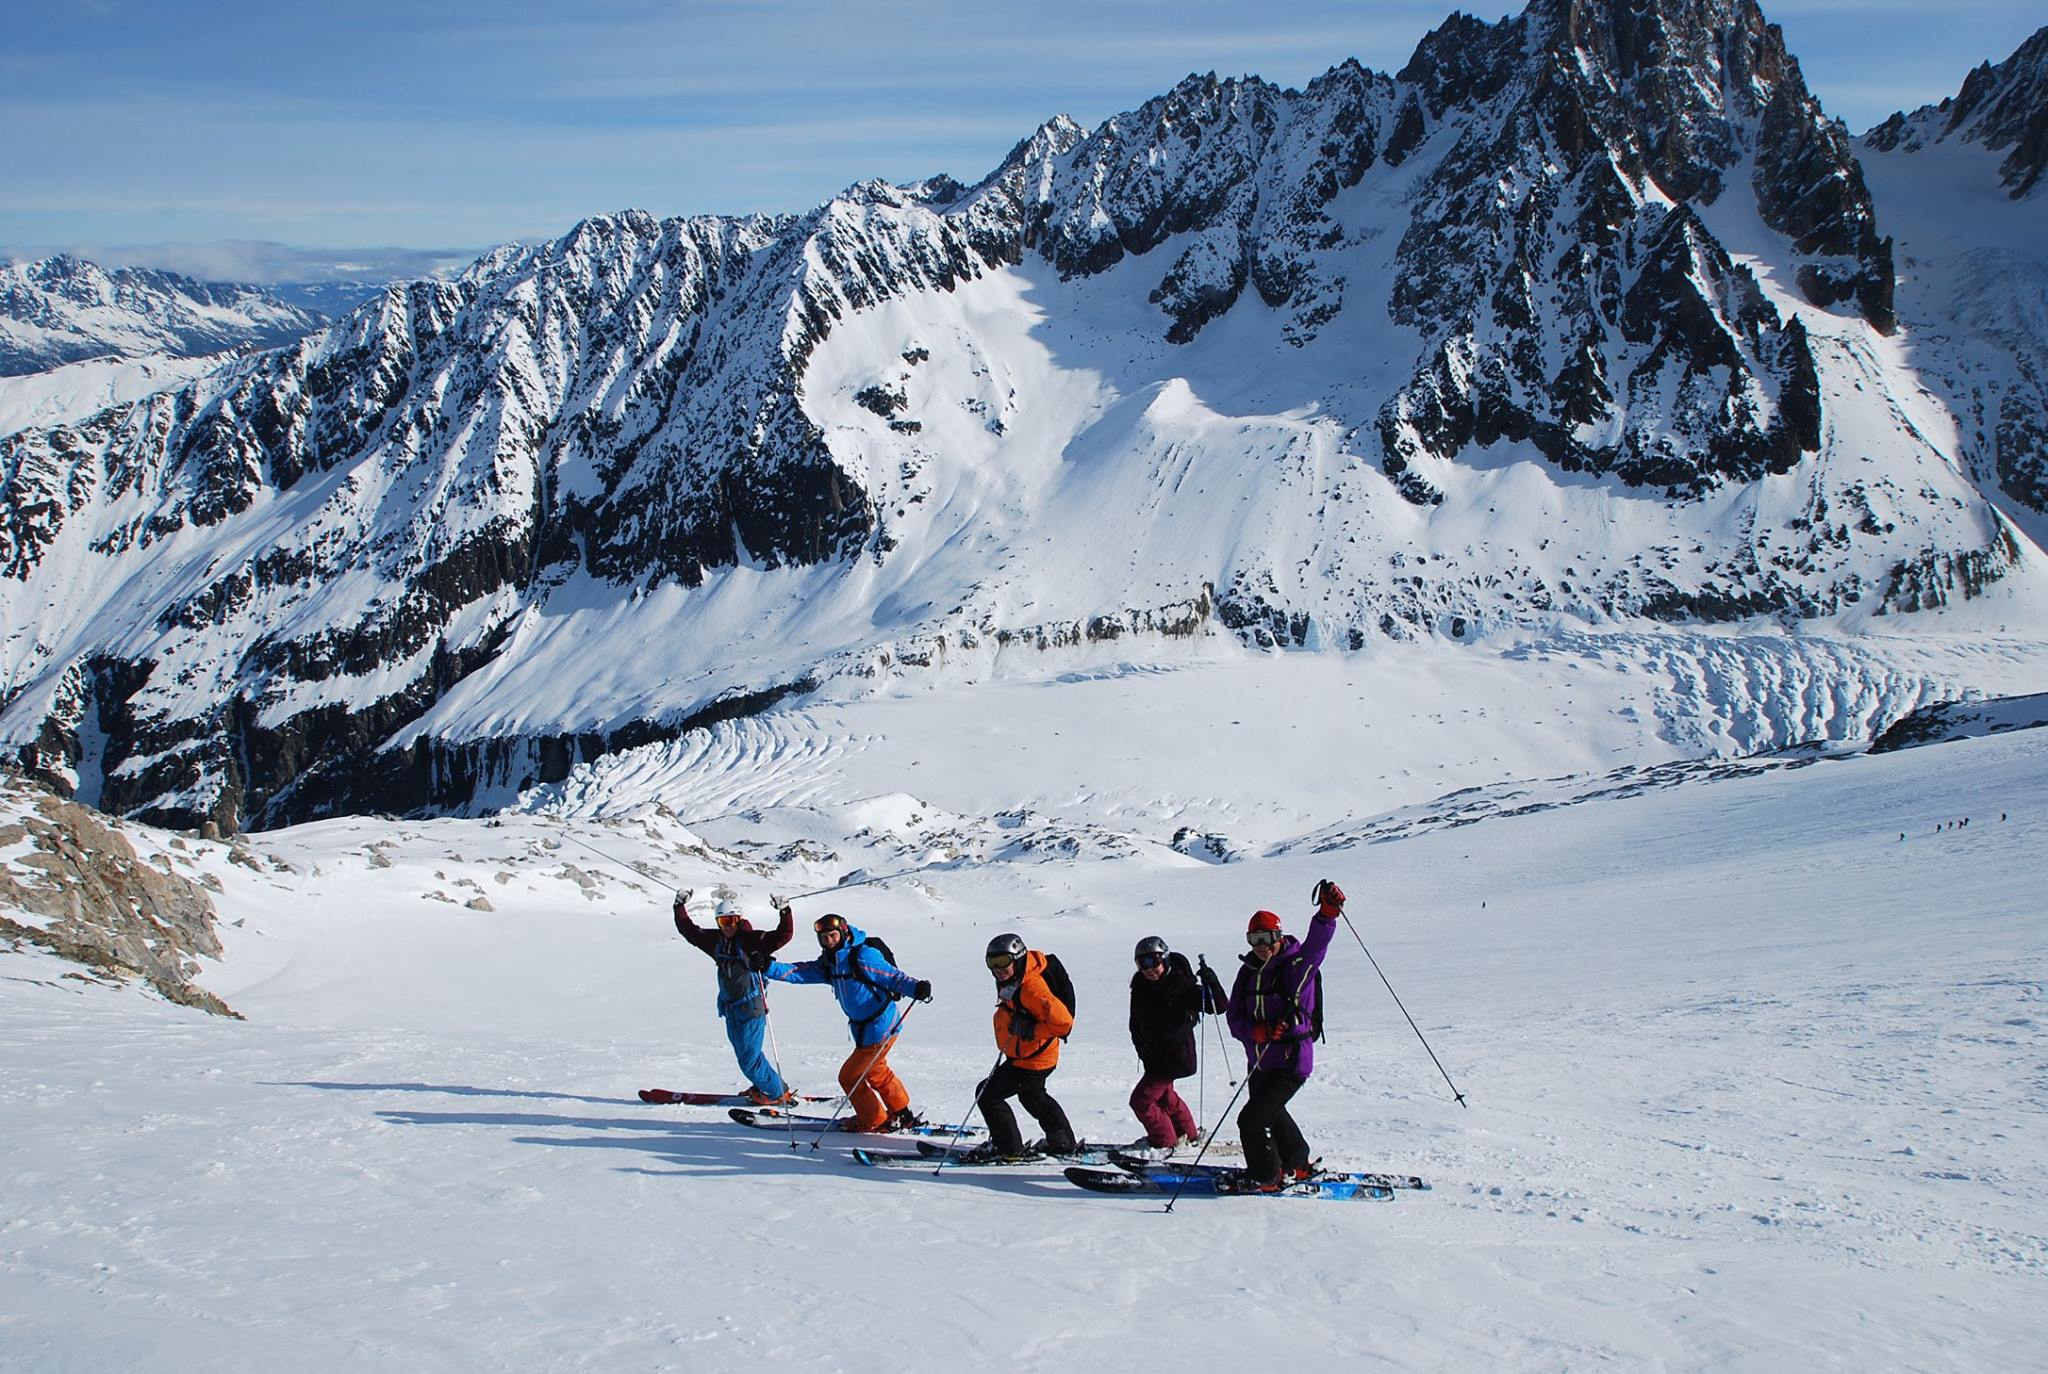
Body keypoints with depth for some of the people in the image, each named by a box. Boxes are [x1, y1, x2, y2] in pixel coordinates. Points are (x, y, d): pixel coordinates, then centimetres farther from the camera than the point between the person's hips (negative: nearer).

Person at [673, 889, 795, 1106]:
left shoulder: (752, 940, -12)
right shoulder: (716, 941, 7)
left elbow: (783, 935, -21)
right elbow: (688, 930, 17)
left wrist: (785, 912, -33)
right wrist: (680, 906, 13)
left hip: (751, 1007, -7)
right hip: (730, 1007, 7)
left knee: (749, 1058, -6)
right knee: (744, 1053, 15)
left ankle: (778, 1093, 7)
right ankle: (763, 1085, 32)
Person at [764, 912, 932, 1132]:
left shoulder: (863, 956, -20)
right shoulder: (829, 963, 5)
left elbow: (893, 976, -22)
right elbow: (798, 972, -1)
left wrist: (916, 987, -39)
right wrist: (769, 968, -15)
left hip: (879, 1029, -9)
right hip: (863, 1028, 9)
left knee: (849, 1076, 2)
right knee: (876, 1071, 28)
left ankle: (875, 1121, 17)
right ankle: (902, 1114, 43)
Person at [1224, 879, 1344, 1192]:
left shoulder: (1297, 966, -13)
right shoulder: (1248, 972, 4)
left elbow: (1316, 943, -33)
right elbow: (1234, 1018, 0)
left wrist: (1328, 911, -51)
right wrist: (1256, 1030, -21)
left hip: (1291, 1062, -8)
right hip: (1259, 1061, 8)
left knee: (1250, 1120, -13)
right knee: (1272, 1114, 27)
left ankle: (1266, 1178, 8)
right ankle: (1297, 1165, 51)